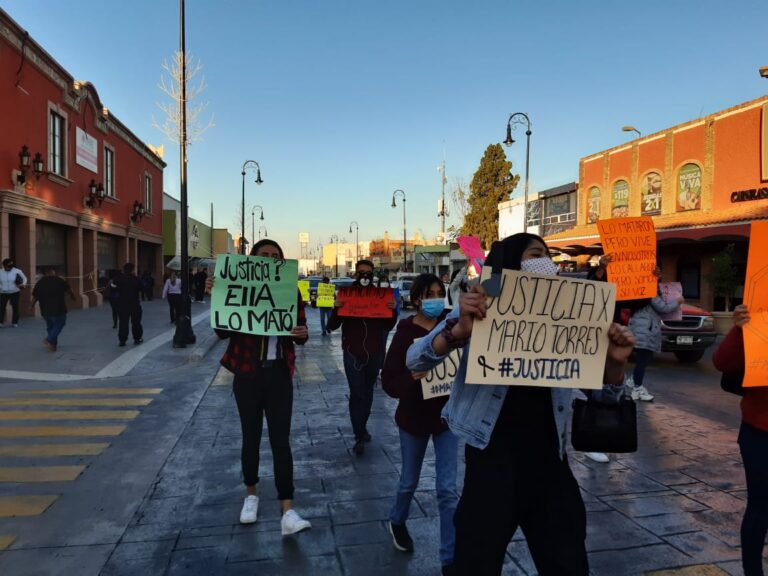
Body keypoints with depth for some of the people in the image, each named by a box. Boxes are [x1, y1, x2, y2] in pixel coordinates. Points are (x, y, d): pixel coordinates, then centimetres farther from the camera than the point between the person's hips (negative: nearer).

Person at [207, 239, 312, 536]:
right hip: (248, 374, 0)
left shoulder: (291, 292, 0)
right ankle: (251, 494, 36)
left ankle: (287, 513, 1)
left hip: (279, 374, 0)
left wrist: (301, 334, -18)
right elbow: (223, 332, -5)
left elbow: (301, 333, 7)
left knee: (281, 440, -1)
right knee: (251, 437, 13)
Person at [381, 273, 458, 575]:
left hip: (446, 415, 1)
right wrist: (411, 378, -34)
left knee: (448, 489, 1)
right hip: (414, 417, -1)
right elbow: (388, 381, -15)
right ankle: (397, 522, 49)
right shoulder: (405, 333, -13)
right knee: (409, 480, 18)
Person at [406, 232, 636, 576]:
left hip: (550, 461, 4)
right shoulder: (478, 309, -5)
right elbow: (415, 360, -13)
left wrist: (615, 362, -13)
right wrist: (458, 331, -32)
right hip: (492, 460, -3)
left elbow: (605, 394, 10)